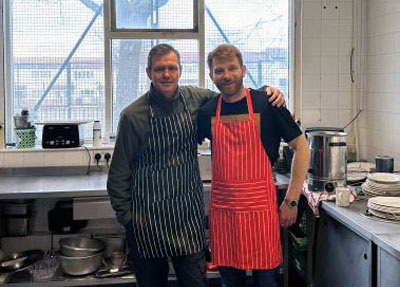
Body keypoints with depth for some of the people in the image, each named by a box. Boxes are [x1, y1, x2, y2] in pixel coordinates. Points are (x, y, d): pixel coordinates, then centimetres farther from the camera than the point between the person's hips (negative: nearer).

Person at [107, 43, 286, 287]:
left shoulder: (196, 99, -1)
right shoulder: (133, 115, -7)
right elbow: (119, 173, -1)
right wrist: (125, 215, -2)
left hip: (188, 212, 2)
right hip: (147, 217, -1)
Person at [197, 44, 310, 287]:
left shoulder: (267, 104, -4)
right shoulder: (207, 111, 5)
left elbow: (302, 148, -1)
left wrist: (292, 200, -5)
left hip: (260, 206, -3)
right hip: (221, 209, 3)